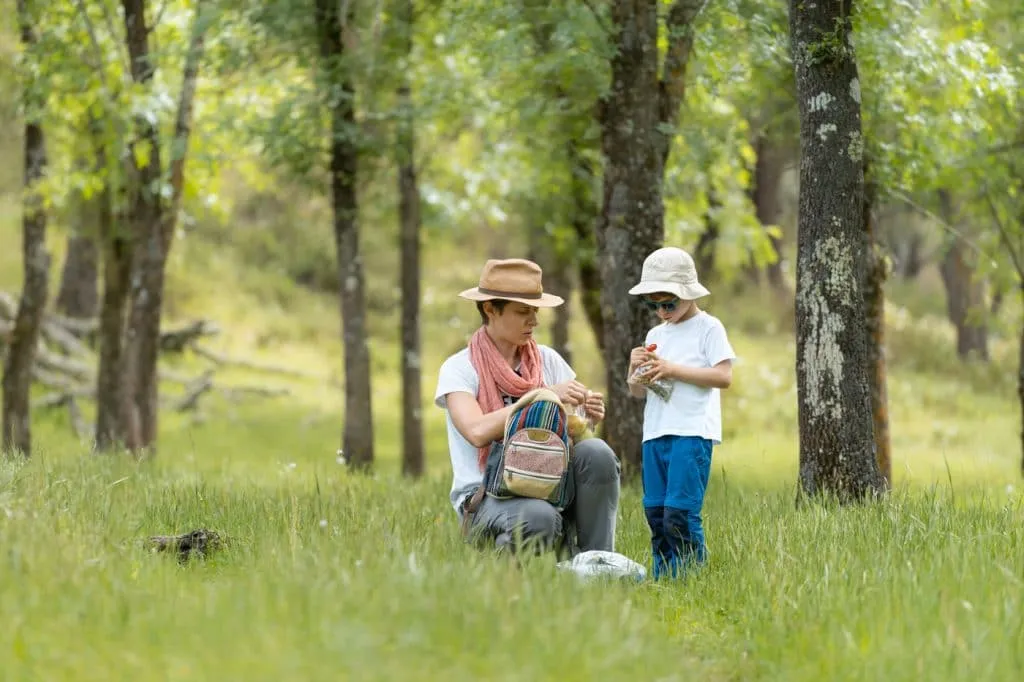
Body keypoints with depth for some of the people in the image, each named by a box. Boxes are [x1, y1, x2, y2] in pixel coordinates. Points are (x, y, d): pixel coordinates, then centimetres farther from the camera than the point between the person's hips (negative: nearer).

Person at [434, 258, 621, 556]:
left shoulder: (548, 360, 10)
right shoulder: (459, 369, -4)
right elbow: (478, 432, -22)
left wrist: (588, 416, -15)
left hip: (547, 485, 5)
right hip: (485, 499, -5)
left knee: (596, 452, -26)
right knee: (540, 519, -39)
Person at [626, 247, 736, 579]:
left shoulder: (708, 328, 0)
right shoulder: (656, 335, 18)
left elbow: (724, 377, -11)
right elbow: (638, 393, 20)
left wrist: (673, 369, -15)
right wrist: (635, 370, -2)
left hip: (692, 434, -7)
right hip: (655, 434, 7)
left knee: (680, 513, -14)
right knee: (655, 512, 7)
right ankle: (661, 578, 13)